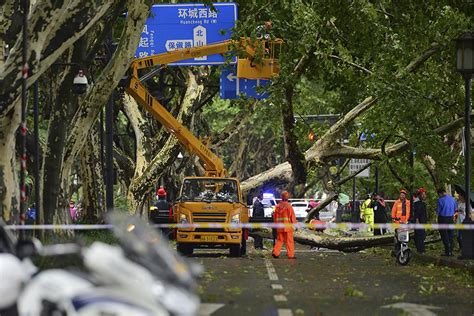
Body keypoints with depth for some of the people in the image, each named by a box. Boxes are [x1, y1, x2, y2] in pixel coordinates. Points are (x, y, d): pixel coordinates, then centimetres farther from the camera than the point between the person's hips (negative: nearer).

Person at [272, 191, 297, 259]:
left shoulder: (278, 206, 7)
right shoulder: (288, 206, -10)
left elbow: (275, 216, 14)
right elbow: (292, 216, -9)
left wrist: (276, 224, 22)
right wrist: (294, 224, -1)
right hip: (287, 226, -5)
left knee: (280, 240, 13)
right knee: (289, 241, 2)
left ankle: (275, 252, 0)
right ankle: (290, 255, 3)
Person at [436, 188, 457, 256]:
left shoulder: (440, 200, -16)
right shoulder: (452, 199, 3)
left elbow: (438, 211, -10)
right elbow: (455, 209, 13)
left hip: (443, 218, -6)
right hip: (450, 218, 6)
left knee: (444, 235, 0)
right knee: (450, 235, 13)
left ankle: (448, 251, -4)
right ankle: (450, 251, 16)